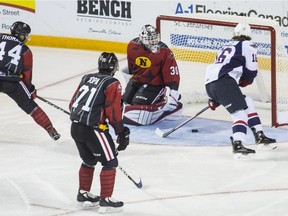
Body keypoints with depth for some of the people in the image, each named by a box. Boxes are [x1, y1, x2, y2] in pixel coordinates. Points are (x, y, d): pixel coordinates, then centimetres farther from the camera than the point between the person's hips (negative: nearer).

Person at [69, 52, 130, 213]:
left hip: (75, 126, 8)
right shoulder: (113, 84, -7)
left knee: (89, 160, 26)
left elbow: (73, 104, 17)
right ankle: (106, 200, 2)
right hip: (93, 129, -8)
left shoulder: (87, 78, 14)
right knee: (110, 162, 4)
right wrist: (122, 133, -6)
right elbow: (113, 112, -13)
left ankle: (83, 194, 37)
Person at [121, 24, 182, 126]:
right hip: (137, 79, 5)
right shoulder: (132, 46, -10)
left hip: (154, 84, -5)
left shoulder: (165, 52, -22)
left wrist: (172, 92, -25)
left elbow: (172, 74, -20)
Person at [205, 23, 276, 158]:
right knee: (240, 112, -15)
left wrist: (214, 99, 35)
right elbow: (251, 71, 1)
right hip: (224, 82, -8)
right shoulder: (248, 45, 8)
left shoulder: (227, 46, 32)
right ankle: (238, 145, -36)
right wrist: (244, 81, 24)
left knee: (248, 103, 20)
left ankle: (260, 137, 19)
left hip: (209, 83, 8)